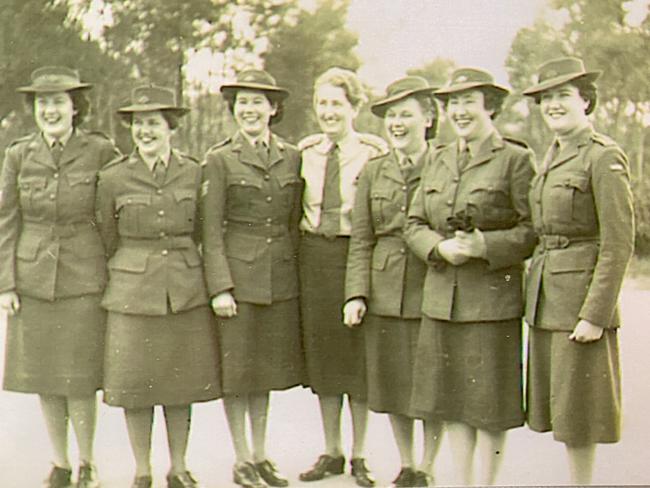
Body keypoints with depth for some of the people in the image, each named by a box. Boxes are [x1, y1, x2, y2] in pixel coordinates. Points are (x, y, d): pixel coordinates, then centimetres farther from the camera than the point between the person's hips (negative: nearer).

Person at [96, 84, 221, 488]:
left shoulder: (194, 172, 3)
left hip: (186, 291, 2)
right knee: (135, 386, 5)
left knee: (182, 383, 8)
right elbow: (107, 239, 8)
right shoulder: (113, 178, -2)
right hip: (133, 293, -1)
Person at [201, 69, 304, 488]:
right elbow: (212, 231, -5)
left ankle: (261, 454, 24)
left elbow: (294, 224, 12)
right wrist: (220, 287, -12)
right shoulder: (220, 160, -3)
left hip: (281, 279, 4)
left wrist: (294, 273, 7)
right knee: (236, 368, 4)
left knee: (268, 366, 12)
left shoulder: (292, 158, 8)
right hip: (238, 275, -3)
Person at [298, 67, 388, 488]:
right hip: (314, 258, 4)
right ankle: (332, 452, 23)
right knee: (322, 353, 10)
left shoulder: (375, 152, -5)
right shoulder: (306, 152, 9)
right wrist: (300, 254, 6)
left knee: (358, 353, 3)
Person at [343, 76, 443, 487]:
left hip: (434, 292, -3)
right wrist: (356, 293, -1)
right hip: (384, 295, 4)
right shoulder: (373, 172, 9)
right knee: (393, 385, 11)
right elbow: (361, 240, 7)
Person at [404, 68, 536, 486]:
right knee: (451, 401, 11)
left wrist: (485, 245, -20)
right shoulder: (437, 161, 14)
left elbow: (534, 230, -7)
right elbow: (414, 224, 12)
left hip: (493, 298, -5)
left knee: (489, 404, 1)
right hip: (441, 298, 5)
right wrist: (440, 247, -8)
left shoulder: (516, 159, -4)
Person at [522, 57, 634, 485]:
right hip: (546, 298, 8)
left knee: (576, 405, 0)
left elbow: (619, 245, -16)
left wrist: (595, 314, -19)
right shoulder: (553, 155, 13)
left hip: (582, 296, -8)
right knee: (559, 403, 14)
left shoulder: (604, 157, -12)